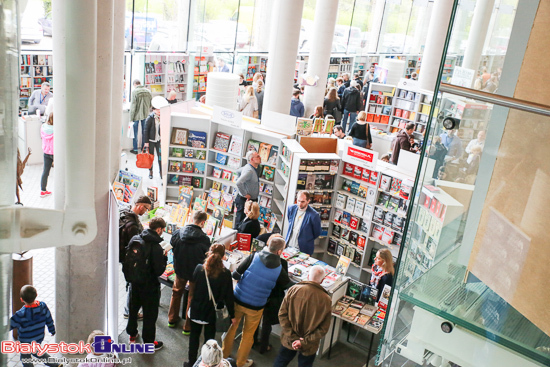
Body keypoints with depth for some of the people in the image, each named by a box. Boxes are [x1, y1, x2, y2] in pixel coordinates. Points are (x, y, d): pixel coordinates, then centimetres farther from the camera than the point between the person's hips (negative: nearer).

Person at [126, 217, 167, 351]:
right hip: (149, 286, -6)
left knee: (133, 308, 25)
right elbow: (159, 271, -23)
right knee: (150, 314, 10)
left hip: (135, 282, 6)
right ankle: (149, 342, 23)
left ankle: (132, 333, 45)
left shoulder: (135, 239, -7)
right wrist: (164, 257, -9)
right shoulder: (156, 247, -27)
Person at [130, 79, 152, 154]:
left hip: (137, 115, -4)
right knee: (144, 132, 15)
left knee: (135, 132, 6)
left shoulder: (134, 91, -12)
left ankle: (135, 149, 10)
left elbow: (133, 106, -14)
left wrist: (131, 117, -10)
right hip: (145, 115, 4)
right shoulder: (148, 91, 2)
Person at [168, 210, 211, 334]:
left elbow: (172, 248, 1)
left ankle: (172, 320, 42)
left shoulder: (178, 233, -16)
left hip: (179, 269, 3)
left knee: (176, 292, 26)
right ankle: (188, 327, 25)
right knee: (193, 298, 15)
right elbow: (206, 258, -13)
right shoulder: (204, 239, -25)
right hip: (195, 272, -3)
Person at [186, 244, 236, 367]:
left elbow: (192, 286, -1)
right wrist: (232, 315, 1)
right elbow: (229, 297, -10)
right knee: (209, 338, 16)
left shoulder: (199, 268, -15)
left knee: (194, 336, 20)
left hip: (196, 310, 1)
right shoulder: (226, 274, -17)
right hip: (212, 312, -1)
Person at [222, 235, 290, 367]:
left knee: (232, 327, 22)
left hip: (238, 300, 1)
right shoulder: (279, 269, -12)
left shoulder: (254, 257, -14)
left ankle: (224, 355, 38)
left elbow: (235, 274, -15)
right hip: (256, 307, 0)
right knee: (248, 334, 20)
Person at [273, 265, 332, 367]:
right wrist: (305, 342, -15)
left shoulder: (293, 290, -16)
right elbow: (323, 328, -15)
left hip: (288, 340, 1)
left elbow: (282, 314, -14)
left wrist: (292, 337, -13)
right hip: (309, 347, -1)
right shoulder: (326, 300, -16)